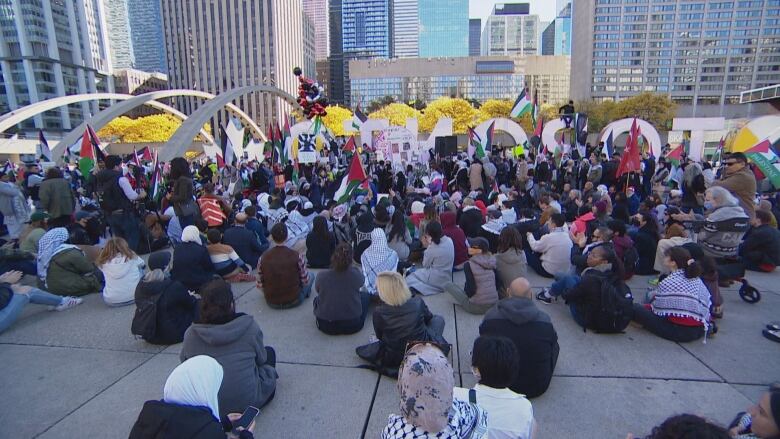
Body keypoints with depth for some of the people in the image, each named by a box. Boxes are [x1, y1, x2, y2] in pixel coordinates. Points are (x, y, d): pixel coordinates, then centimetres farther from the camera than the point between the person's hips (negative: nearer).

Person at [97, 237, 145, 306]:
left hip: (111, 301, 2)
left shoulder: (103, 262, -3)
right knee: (139, 268, 21)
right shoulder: (132, 257, -3)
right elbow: (143, 264, 16)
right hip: (134, 296, -1)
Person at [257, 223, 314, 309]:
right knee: (311, 275, 21)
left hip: (272, 303, 3)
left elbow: (260, 286, -6)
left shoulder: (263, 258, -13)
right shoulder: (297, 256, -19)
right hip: (294, 301, -3)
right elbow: (306, 281, -10)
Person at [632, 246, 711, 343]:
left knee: (636, 308, -5)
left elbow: (658, 308, -6)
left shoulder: (667, 283, -12)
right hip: (701, 331, 7)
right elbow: (708, 303, 8)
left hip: (681, 332, -7)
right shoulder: (697, 279, 6)